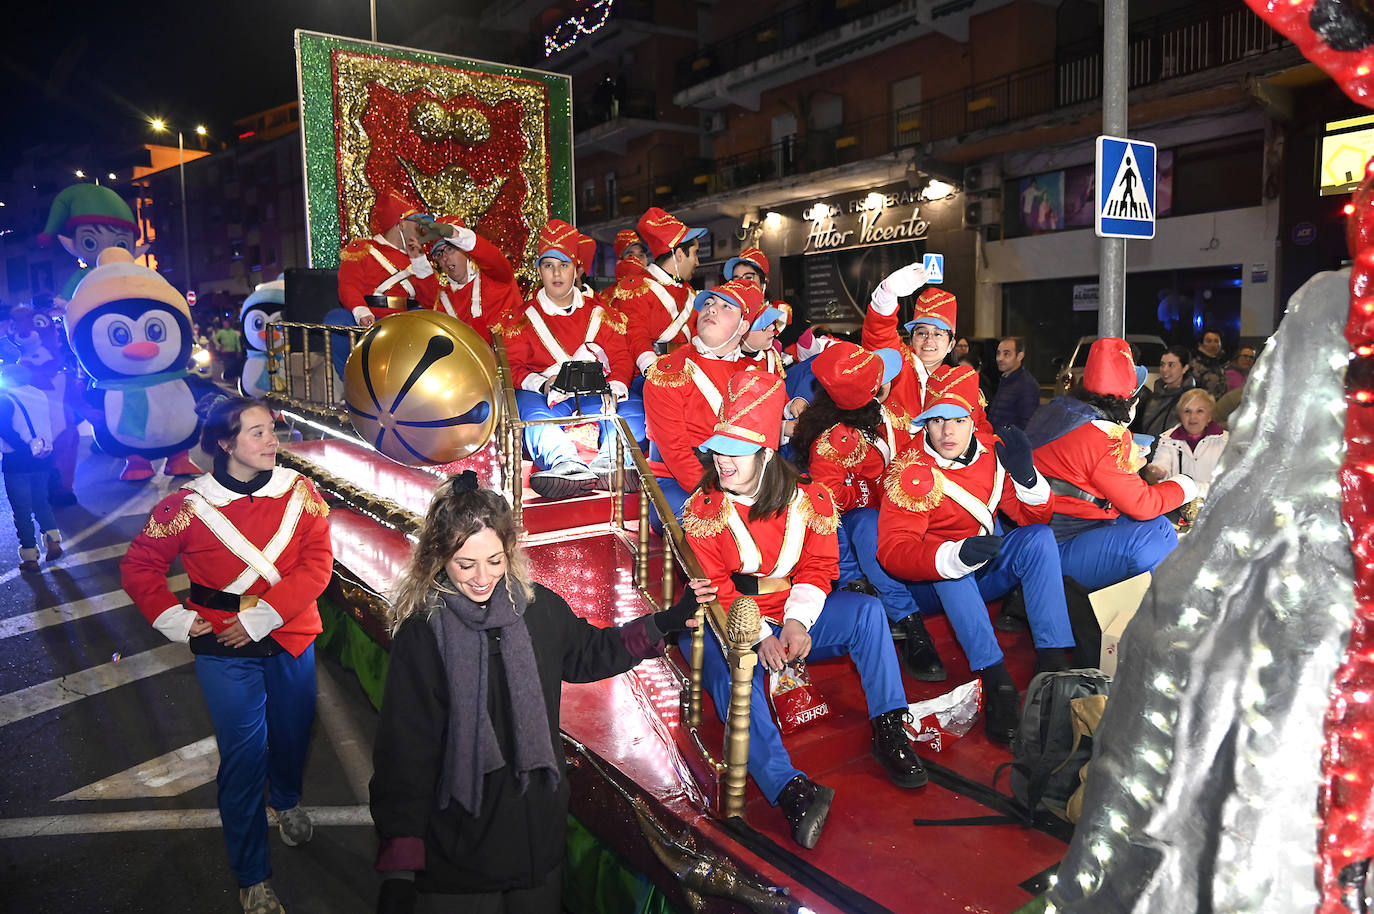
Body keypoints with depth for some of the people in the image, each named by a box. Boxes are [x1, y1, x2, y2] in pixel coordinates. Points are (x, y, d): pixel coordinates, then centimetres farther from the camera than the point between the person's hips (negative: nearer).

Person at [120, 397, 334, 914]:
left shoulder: (298, 492, -7)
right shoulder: (189, 504, -10)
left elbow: (317, 562, -12)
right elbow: (139, 565, 2)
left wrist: (265, 615, -18)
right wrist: (172, 619, -6)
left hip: (291, 639, 2)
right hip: (224, 650, -2)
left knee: (293, 731, 18)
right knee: (243, 754, 2)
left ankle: (285, 800, 54)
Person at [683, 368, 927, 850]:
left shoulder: (807, 498, -3)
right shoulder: (702, 510, -9)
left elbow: (818, 567, 0)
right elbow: (715, 589, -13)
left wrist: (796, 622, -17)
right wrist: (758, 636, -25)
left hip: (793, 620, 3)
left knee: (866, 610, -16)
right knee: (735, 673, -35)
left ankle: (889, 729, -14)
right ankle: (789, 788, -47)